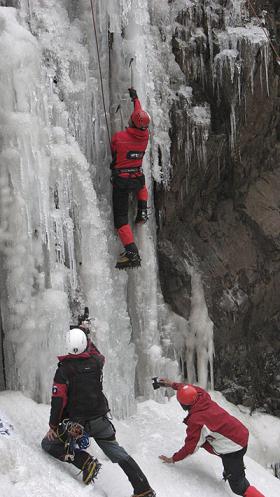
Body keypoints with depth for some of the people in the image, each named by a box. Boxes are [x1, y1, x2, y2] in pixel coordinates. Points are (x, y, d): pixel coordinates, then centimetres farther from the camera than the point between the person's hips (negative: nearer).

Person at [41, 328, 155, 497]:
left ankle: (85, 462, -6)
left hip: (76, 423, -4)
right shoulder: (96, 361, -2)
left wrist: (53, 426, -5)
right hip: (101, 420, 4)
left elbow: (58, 400, -13)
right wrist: (87, 337, 37)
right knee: (120, 455, 15)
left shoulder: (63, 369, -11)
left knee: (48, 443, 13)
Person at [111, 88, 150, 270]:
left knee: (121, 217, -1)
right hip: (137, 178, 4)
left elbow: (112, 153, 2)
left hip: (121, 180, -4)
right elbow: (140, 114, 15)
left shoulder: (119, 137, -17)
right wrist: (135, 98, 29)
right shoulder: (145, 136, -4)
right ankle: (142, 211, 26)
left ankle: (132, 252, -15)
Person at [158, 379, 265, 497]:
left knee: (239, 487, -1)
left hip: (233, 450, -8)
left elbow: (190, 447, -12)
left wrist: (173, 459, 2)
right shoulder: (204, 398, -6)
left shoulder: (196, 421, -24)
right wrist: (172, 384, 27)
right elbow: (192, 390, 18)